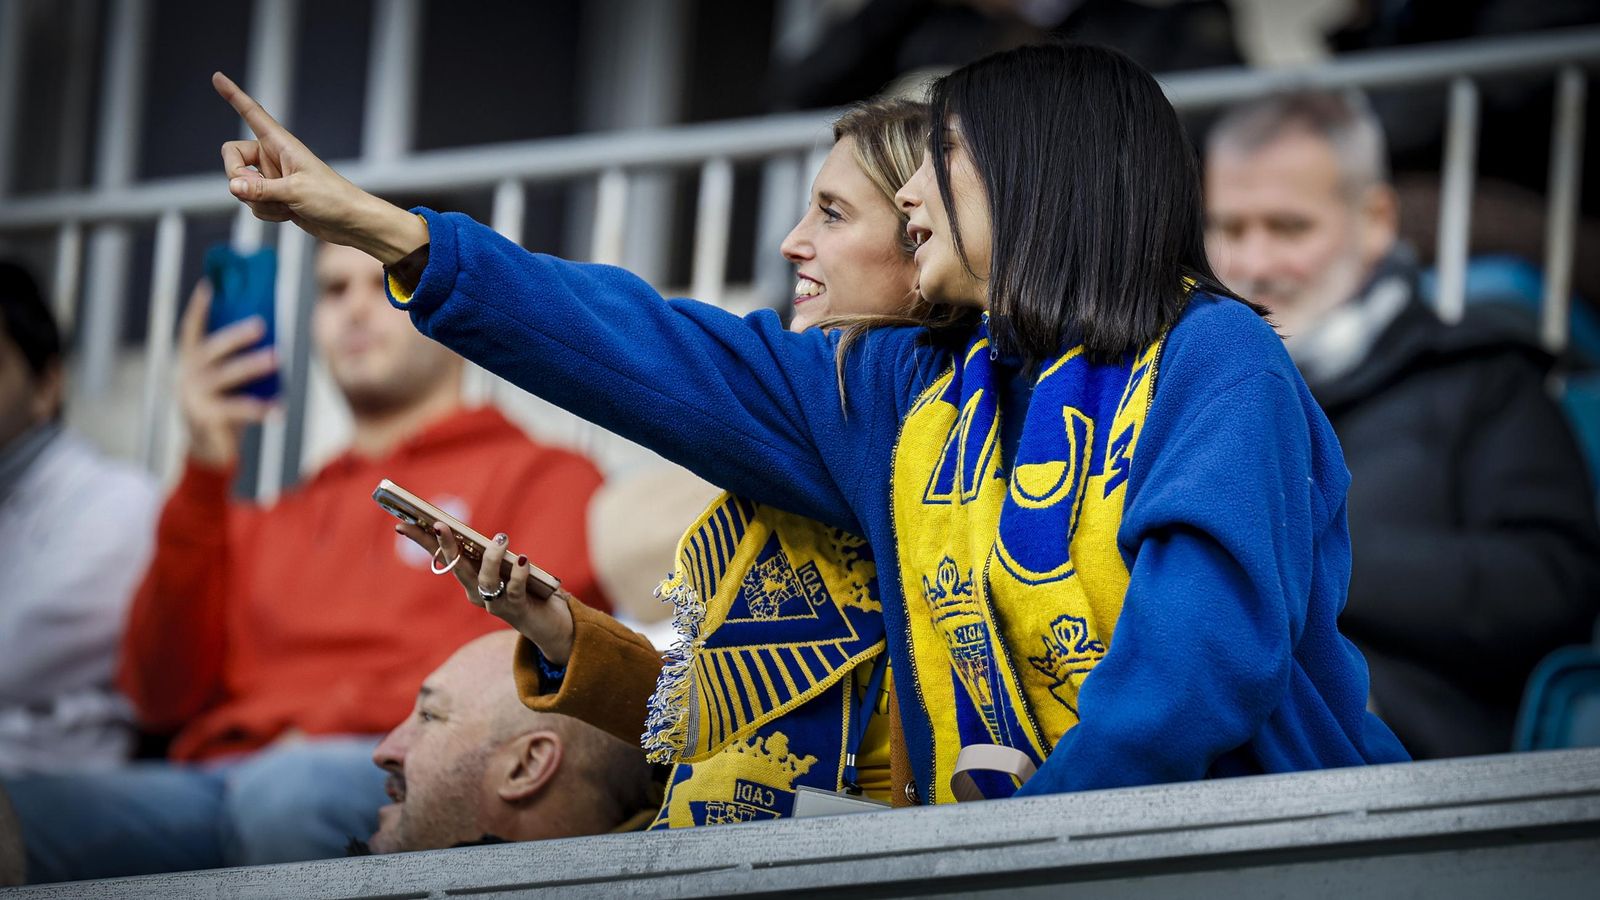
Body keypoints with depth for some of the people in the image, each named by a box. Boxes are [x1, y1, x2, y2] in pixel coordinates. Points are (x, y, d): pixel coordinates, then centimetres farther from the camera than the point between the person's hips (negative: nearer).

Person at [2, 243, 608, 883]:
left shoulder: (542, 477, 20)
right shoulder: (268, 524, 35)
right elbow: (160, 695, 18)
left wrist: (333, 724, -10)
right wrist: (204, 473, 11)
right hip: (212, 776, 4)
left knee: (291, 791, -43)